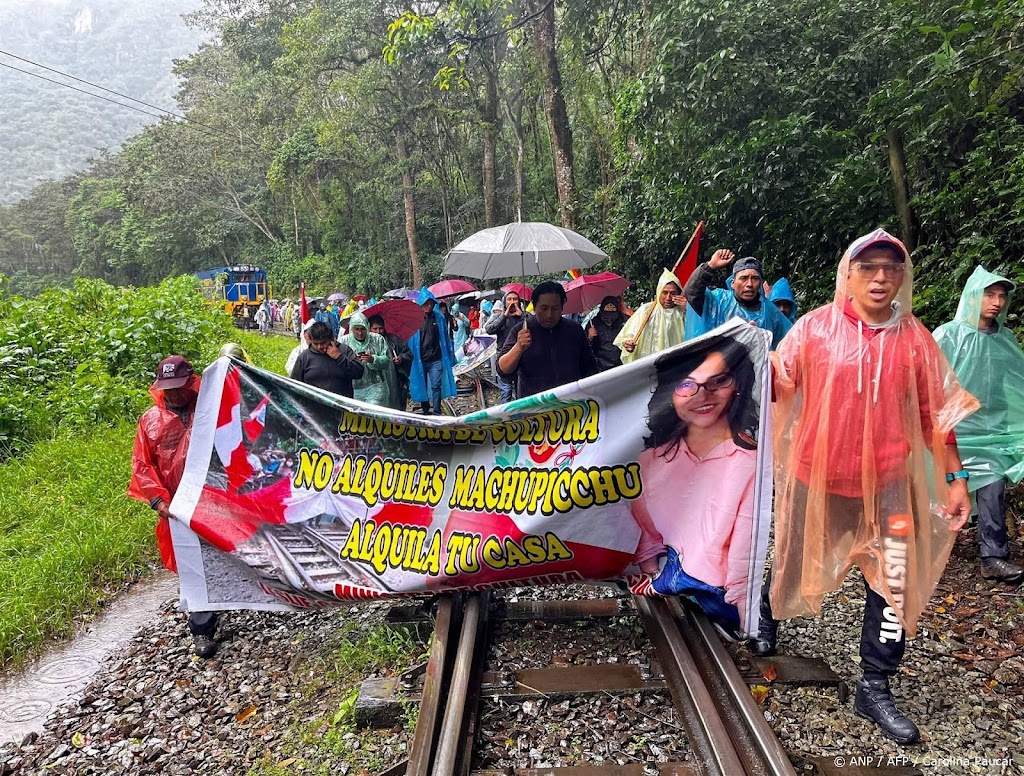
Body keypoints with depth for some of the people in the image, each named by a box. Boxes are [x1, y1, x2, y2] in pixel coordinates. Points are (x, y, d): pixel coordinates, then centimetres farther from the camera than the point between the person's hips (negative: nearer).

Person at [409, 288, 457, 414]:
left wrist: (450, 356, 10)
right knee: (422, 386, 12)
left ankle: (437, 412, 2)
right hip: (419, 360, 0)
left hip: (436, 359, 0)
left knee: (436, 385, -6)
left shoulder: (438, 317, 1)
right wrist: (410, 356, -8)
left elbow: (445, 337, 9)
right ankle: (425, 411, 26)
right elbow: (410, 339, -3)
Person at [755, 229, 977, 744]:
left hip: (888, 483, 2)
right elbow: (777, 388, -8)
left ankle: (874, 688, 19)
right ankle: (767, 619, 48)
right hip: (816, 477, -1)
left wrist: (954, 478, 1)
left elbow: (937, 413, 4)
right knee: (791, 563, 16)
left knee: (896, 583, 1)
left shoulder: (914, 339, -1)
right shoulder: (815, 327, -7)